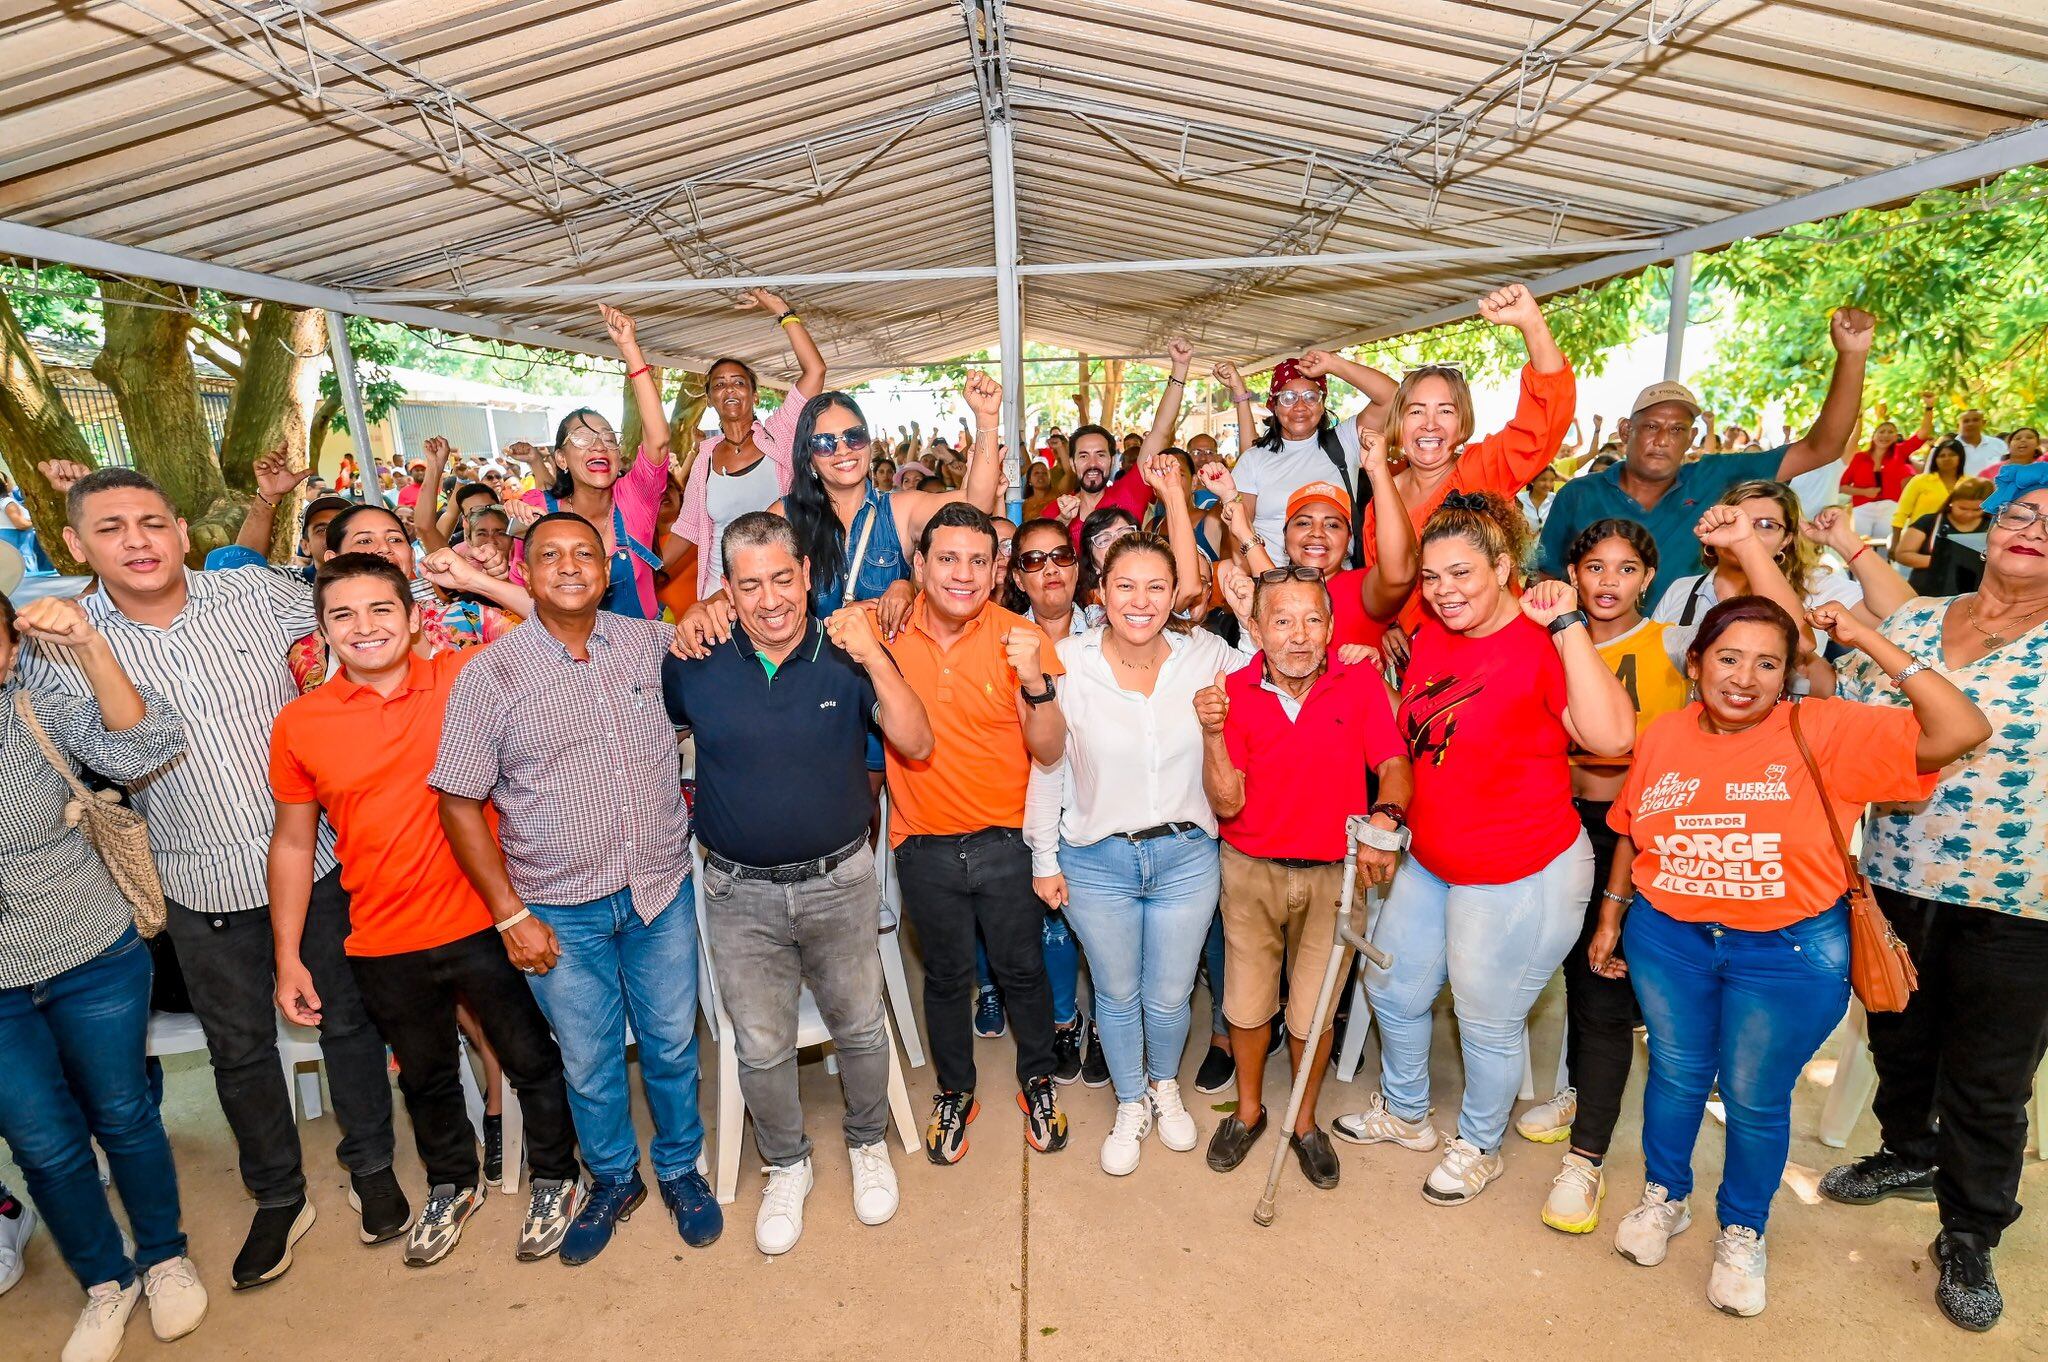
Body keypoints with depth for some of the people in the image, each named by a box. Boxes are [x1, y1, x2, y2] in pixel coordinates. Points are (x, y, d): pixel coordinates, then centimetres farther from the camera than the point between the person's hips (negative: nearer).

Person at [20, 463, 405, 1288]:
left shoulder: (260, 593, -7)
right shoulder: (54, 646, -5)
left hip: (315, 858, 0)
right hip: (204, 887, 1)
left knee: (347, 1019, 14)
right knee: (240, 1050, 17)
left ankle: (371, 1166, 37)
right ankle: (278, 1198, 39)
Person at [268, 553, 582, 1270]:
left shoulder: (463, 679, -9)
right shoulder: (299, 724, -3)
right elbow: (292, 844, 5)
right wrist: (288, 959, 7)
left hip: (484, 924, -2)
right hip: (384, 944, 3)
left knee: (533, 1061, 14)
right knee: (425, 1075, 24)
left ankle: (554, 1179, 39)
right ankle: (452, 1185, 50)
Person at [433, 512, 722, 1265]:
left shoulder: (650, 641, -1)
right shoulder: (491, 674, -8)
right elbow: (459, 803, -5)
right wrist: (509, 915, -8)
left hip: (661, 891, 2)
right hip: (562, 912, -1)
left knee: (672, 1043, 15)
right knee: (589, 1062, 14)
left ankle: (681, 1169, 39)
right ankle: (613, 1181, 40)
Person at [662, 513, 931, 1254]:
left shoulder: (847, 655, -10)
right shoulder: (696, 666, -7)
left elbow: (917, 745, -19)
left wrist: (875, 659, -29)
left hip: (840, 882, 0)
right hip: (740, 894, 1)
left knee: (859, 1027, 18)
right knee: (761, 1047, 16)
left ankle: (869, 1144, 46)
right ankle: (786, 1167, 43)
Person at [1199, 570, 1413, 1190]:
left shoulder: (1361, 684, -8)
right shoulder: (1233, 692, -9)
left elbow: (1393, 765, -11)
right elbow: (1227, 804, -12)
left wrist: (1386, 816, -32)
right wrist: (1213, 734, -27)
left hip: (1335, 875, 0)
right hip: (1252, 873, 0)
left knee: (1312, 1014, 12)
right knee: (1247, 1006, 14)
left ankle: (1305, 1123, 39)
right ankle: (1248, 1111, 41)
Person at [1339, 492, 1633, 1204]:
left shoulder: (1544, 645, -19)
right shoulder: (1429, 638, 2)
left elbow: (1611, 736, -36)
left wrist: (1566, 624, -33)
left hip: (1520, 876, -8)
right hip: (1430, 861, 8)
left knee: (1488, 1022, 12)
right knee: (1393, 989, 21)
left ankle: (1479, 1145, 40)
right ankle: (1405, 1112, 48)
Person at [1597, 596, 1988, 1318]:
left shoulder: (1824, 732, -12)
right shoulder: (1663, 736, -3)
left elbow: (1962, 730, -22)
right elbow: (1629, 832, 9)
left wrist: (1869, 642, -20)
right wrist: (1610, 919, 13)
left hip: (1788, 954, -2)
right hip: (1668, 939, 2)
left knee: (1755, 1097, 13)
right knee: (1675, 1072, 18)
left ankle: (1742, 1231, 39)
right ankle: (1665, 1197, 43)